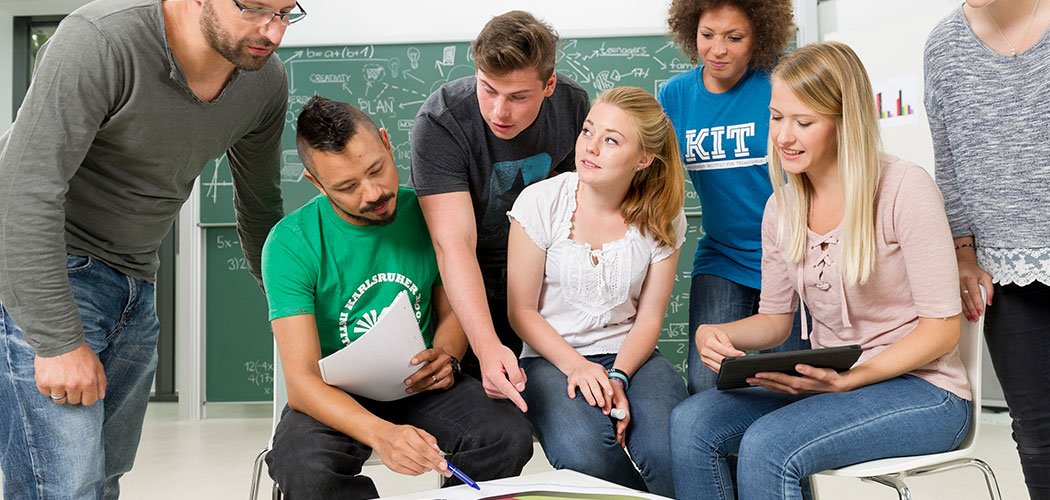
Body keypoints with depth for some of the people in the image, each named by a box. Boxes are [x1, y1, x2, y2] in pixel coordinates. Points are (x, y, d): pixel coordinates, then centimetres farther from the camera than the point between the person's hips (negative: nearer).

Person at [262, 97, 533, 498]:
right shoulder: (291, 244, -15)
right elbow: (301, 379, -22)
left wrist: (447, 357, -13)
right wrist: (381, 434, -39)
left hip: (420, 388, 3)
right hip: (336, 397, -2)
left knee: (510, 436, -26)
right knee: (301, 466, -36)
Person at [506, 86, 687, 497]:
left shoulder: (662, 218, -1)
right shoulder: (541, 202, -8)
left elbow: (649, 318, 1)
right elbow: (522, 311, -4)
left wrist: (617, 378, -17)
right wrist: (576, 366, -18)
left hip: (629, 356, 1)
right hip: (552, 356, -1)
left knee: (671, 453, -31)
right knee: (585, 453, -33)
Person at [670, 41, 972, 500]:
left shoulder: (904, 188, -13)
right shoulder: (781, 208, 7)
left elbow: (943, 326, -12)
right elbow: (775, 318, 13)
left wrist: (852, 377, -24)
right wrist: (714, 335, -9)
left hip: (920, 390, -6)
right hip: (827, 384, 6)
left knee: (767, 445, -31)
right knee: (690, 422, -17)